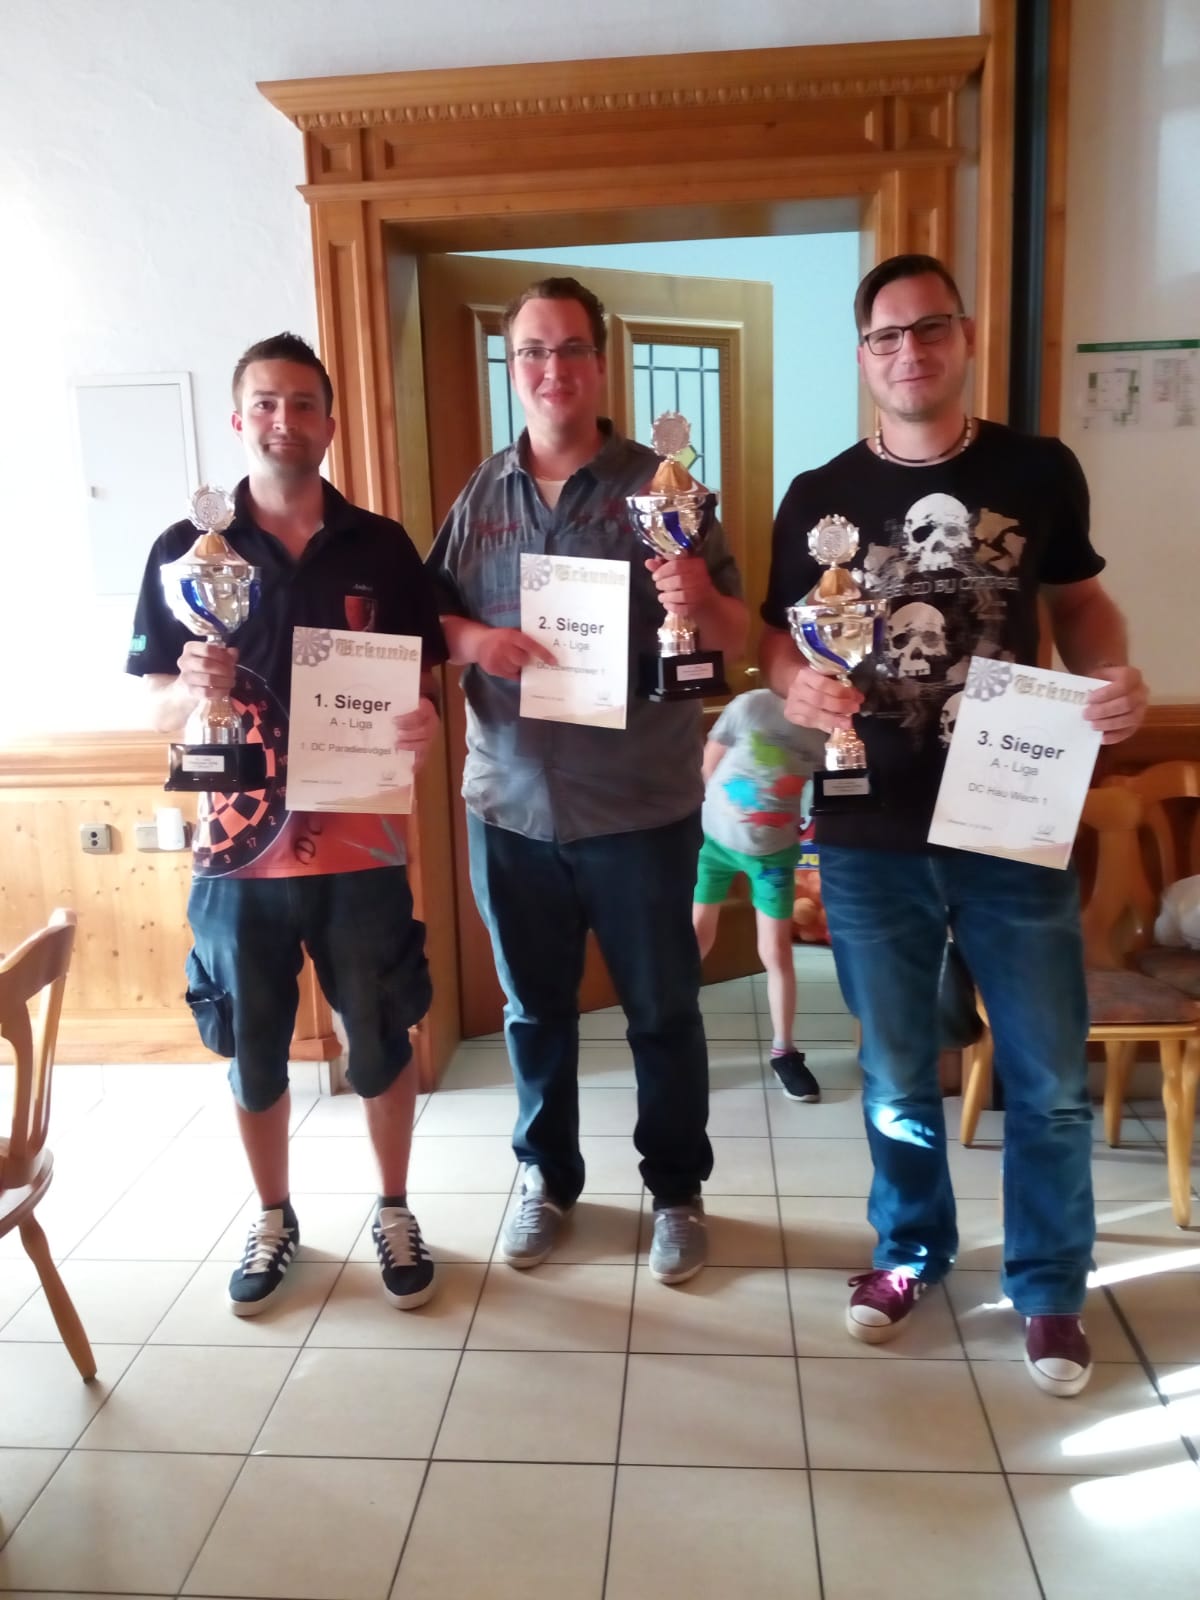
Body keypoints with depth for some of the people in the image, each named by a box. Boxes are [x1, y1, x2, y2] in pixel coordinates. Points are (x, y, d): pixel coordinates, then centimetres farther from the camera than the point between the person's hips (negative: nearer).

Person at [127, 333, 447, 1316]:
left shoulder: (381, 547, 2)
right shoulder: (185, 551, 0)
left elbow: (422, 682, 6)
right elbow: (156, 708, 1)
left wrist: (425, 724, -17)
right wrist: (195, 688, -21)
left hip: (360, 846, 0)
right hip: (240, 850, 0)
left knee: (382, 1043, 11)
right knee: (254, 1054, 14)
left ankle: (395, 1214, 33)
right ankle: (274, 1222, 36)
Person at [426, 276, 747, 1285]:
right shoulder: (479, 496, 6)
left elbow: (734, 635, -5)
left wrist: (698, 601, -28)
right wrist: (474, 639, -14)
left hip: (641, 807, -2)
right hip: (511, 805, 3)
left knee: (663, 1012, 10)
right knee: (535, 1009, 16)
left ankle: (677, 1191, 30)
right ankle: (548, 1177, 36)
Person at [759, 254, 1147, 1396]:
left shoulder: (1040, 473, 2)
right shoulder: (821, 497, 1)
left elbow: (1078, 599, 12)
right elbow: (776, 636, 5)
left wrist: (1114, 674, -9)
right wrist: (797, 686, -18)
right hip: (871, 837, 0)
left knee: (1050, 1080, 10)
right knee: (897, 1076, 15)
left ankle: (1048, 1288, 33)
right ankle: (910, 1249, 40)